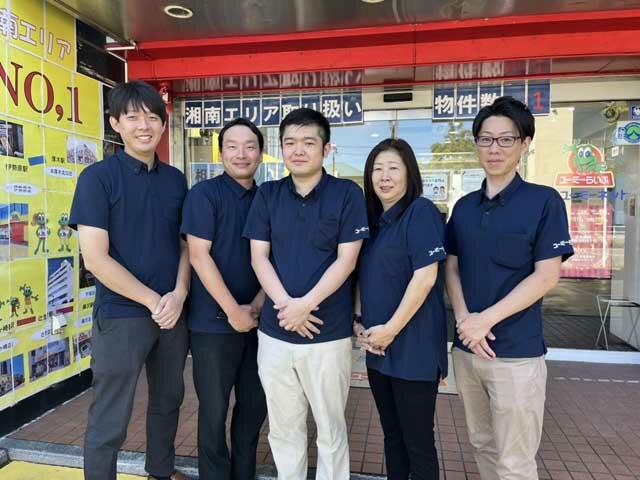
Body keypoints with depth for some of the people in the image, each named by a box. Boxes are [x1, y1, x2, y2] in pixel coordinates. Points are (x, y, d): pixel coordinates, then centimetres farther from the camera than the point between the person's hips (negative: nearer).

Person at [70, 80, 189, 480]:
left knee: (169, 399, 21)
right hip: (121, 315, -5)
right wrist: (154, 301, -14)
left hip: (174, 313, 6)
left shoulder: (176, 179, 6)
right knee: (110, 421, 7)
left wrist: (179, 295, -8)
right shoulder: (98, 177, -8)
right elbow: (96, 258, -14)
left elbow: (186, 244, 9)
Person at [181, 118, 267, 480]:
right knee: (214, 410, 8)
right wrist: (233, 311, -15)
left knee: (256, 404, 15)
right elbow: (198, 255, -14)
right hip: (214, 322, -5)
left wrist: (256, 306, -6)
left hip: (257, 320, 5)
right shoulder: (204, 194, -7)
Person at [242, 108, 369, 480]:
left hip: (329, 333, -3)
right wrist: (285, 305, -12)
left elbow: (346, 260, -9)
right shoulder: (268, 194, 5)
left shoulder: (347, 194, -4)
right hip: (274, 331, 3)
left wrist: (306, 304, -17)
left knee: (331, 428, 13)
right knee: (283, 428, 17)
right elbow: (259, 256, 1)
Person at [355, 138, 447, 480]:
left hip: (412, 347, -7)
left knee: (418, 442, 7)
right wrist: (358, 322, 3)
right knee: (392, 434, 21)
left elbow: (426, 277, -19)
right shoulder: (374, 220, 12)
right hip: (378, 347, 8)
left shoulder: (421, 212, -11)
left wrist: (391, 329, -17)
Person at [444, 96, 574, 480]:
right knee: (483, 446, 20)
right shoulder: (464, 207, 8)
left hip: (516, 353, -5)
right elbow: (452, 268, 8)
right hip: (467, 349, 5)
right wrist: (464, 319, -9)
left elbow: (546, 277, -11)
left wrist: (486, 319, -16)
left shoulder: (544, 201, -7)